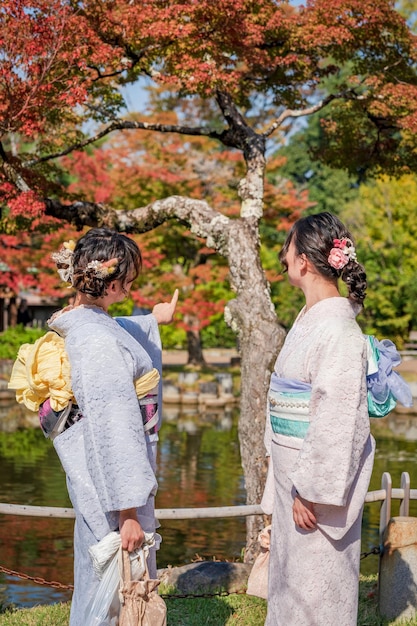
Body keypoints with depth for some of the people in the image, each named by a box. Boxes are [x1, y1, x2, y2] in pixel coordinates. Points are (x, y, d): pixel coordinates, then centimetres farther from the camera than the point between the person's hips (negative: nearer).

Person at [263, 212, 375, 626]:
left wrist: (311, 490, -21)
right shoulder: (310, 318, 8)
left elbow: (337, 420, -23)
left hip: (318, 474, -9)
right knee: (288, 572, 19)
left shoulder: (337, 331, -21)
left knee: (313, 581, 2)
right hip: (290, 469, 9)